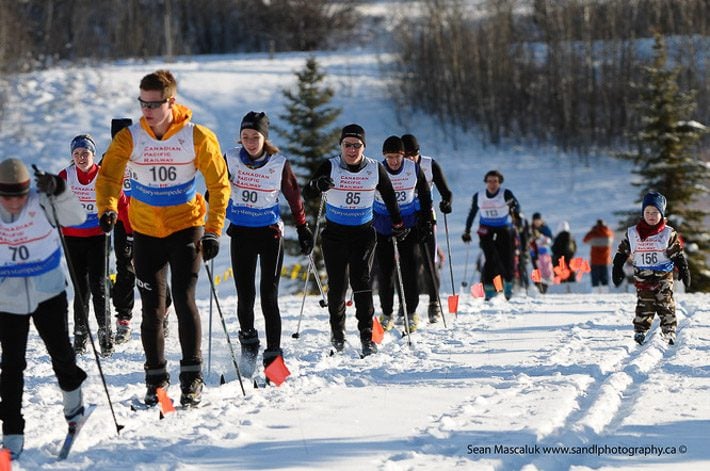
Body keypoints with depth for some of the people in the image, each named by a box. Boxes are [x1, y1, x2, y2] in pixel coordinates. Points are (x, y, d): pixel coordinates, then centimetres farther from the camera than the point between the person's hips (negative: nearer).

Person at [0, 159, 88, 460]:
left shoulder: (42, 203, -14)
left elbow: (77, 217, -23)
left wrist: (57, 192, -36)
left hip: (48, 292, 0)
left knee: (61, 352, 8)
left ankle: (72, 399, 39)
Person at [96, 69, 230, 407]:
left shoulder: (197, 137, -10)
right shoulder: (129, 138, -6)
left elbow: (219, 183, -4)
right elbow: (108, 175, -11)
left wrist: (213, 231, -9)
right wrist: (107, 209, -31)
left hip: (186, 227, -2)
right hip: (145, 231, 2)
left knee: (184, 300, -12)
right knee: (152, 308, 5)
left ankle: (191, 376, -2)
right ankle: (156, 378, 17)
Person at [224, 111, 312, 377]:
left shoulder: (279, 164, -6)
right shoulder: (231, 159, -5)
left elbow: (293, 196, 5)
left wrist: (303, 229, 11)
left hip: (270, 233, -1)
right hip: (241, 233, 1)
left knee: (269, 297, -8)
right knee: (245, 295, 1)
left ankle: (273, 354, -5)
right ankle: (248, 344, 23)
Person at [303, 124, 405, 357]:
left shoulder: (375, 169, -3)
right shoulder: (330, 167, -9)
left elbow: (389, 196, 12)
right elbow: (307, 193, -19)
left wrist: (398, 224, 16)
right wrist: (318, 185, -41)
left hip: (363, 233, 0)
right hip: (335, 233, 0)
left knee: (361, 282, -12)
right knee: (336, 286, 1)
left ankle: (367, 336, -11)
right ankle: (337, 333, 20)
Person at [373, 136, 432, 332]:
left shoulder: (414, 169, -6)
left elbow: (425, 196, 7)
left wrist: (426, 224, 4)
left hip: (409, 225, 0)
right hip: (382, 226, 0)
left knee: (409, 268, -5)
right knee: (385, 270, 2)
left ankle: (411, 313, 5)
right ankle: (386, 313, 15)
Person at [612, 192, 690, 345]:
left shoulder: (669, 234, -1)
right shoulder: (633, 233, 2)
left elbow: (678, 255, 2)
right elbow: (622, 253, 8)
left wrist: (684, 272, -2)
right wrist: (617, 270, 6)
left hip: (663, 276, -1)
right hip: (642, 278, 1)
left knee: (666, 305, 0)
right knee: (644, 305, -2)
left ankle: (669, 333, 7)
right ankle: (640, 331, 5)